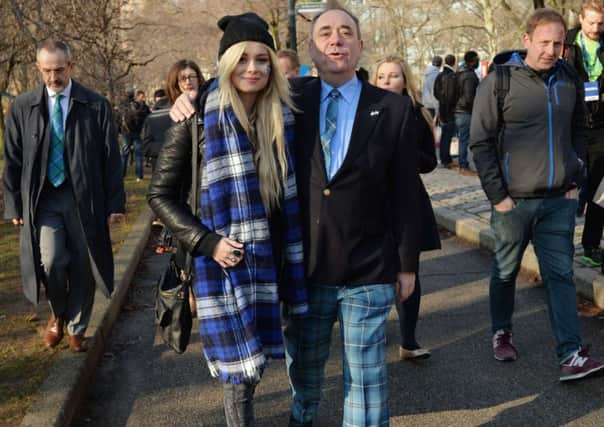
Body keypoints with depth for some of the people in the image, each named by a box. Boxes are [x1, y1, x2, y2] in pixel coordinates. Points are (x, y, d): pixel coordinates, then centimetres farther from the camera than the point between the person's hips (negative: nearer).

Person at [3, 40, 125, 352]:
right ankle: (58, 313, 15)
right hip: (43, 198, 0)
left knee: (83, 268, 6)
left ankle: (77, 329, 28)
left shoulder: (96, 106, -1)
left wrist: (115, 203, -3)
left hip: (84, 198, 0)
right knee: (51, 261, -17)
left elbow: (111, 158, 0)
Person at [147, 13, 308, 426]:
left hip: (270, 261, 4)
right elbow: (161, 195, -5)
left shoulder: (284, 117, 2)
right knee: (242, 368, 2)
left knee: (250, 366, 16)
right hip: (226, 264, -4)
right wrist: (207, 242, -15)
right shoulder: (200, 120, -10)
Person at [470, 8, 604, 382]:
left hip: (560, 200, 3)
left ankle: (571, 354, 2)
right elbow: (481, 143, -8)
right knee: (506, 271, 13)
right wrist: (497, 195, -10)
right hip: (514, 200, -3)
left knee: (561, 274, 2)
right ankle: (502, 333, 33)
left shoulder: (569, 80, 5)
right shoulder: (499, 82, -8)